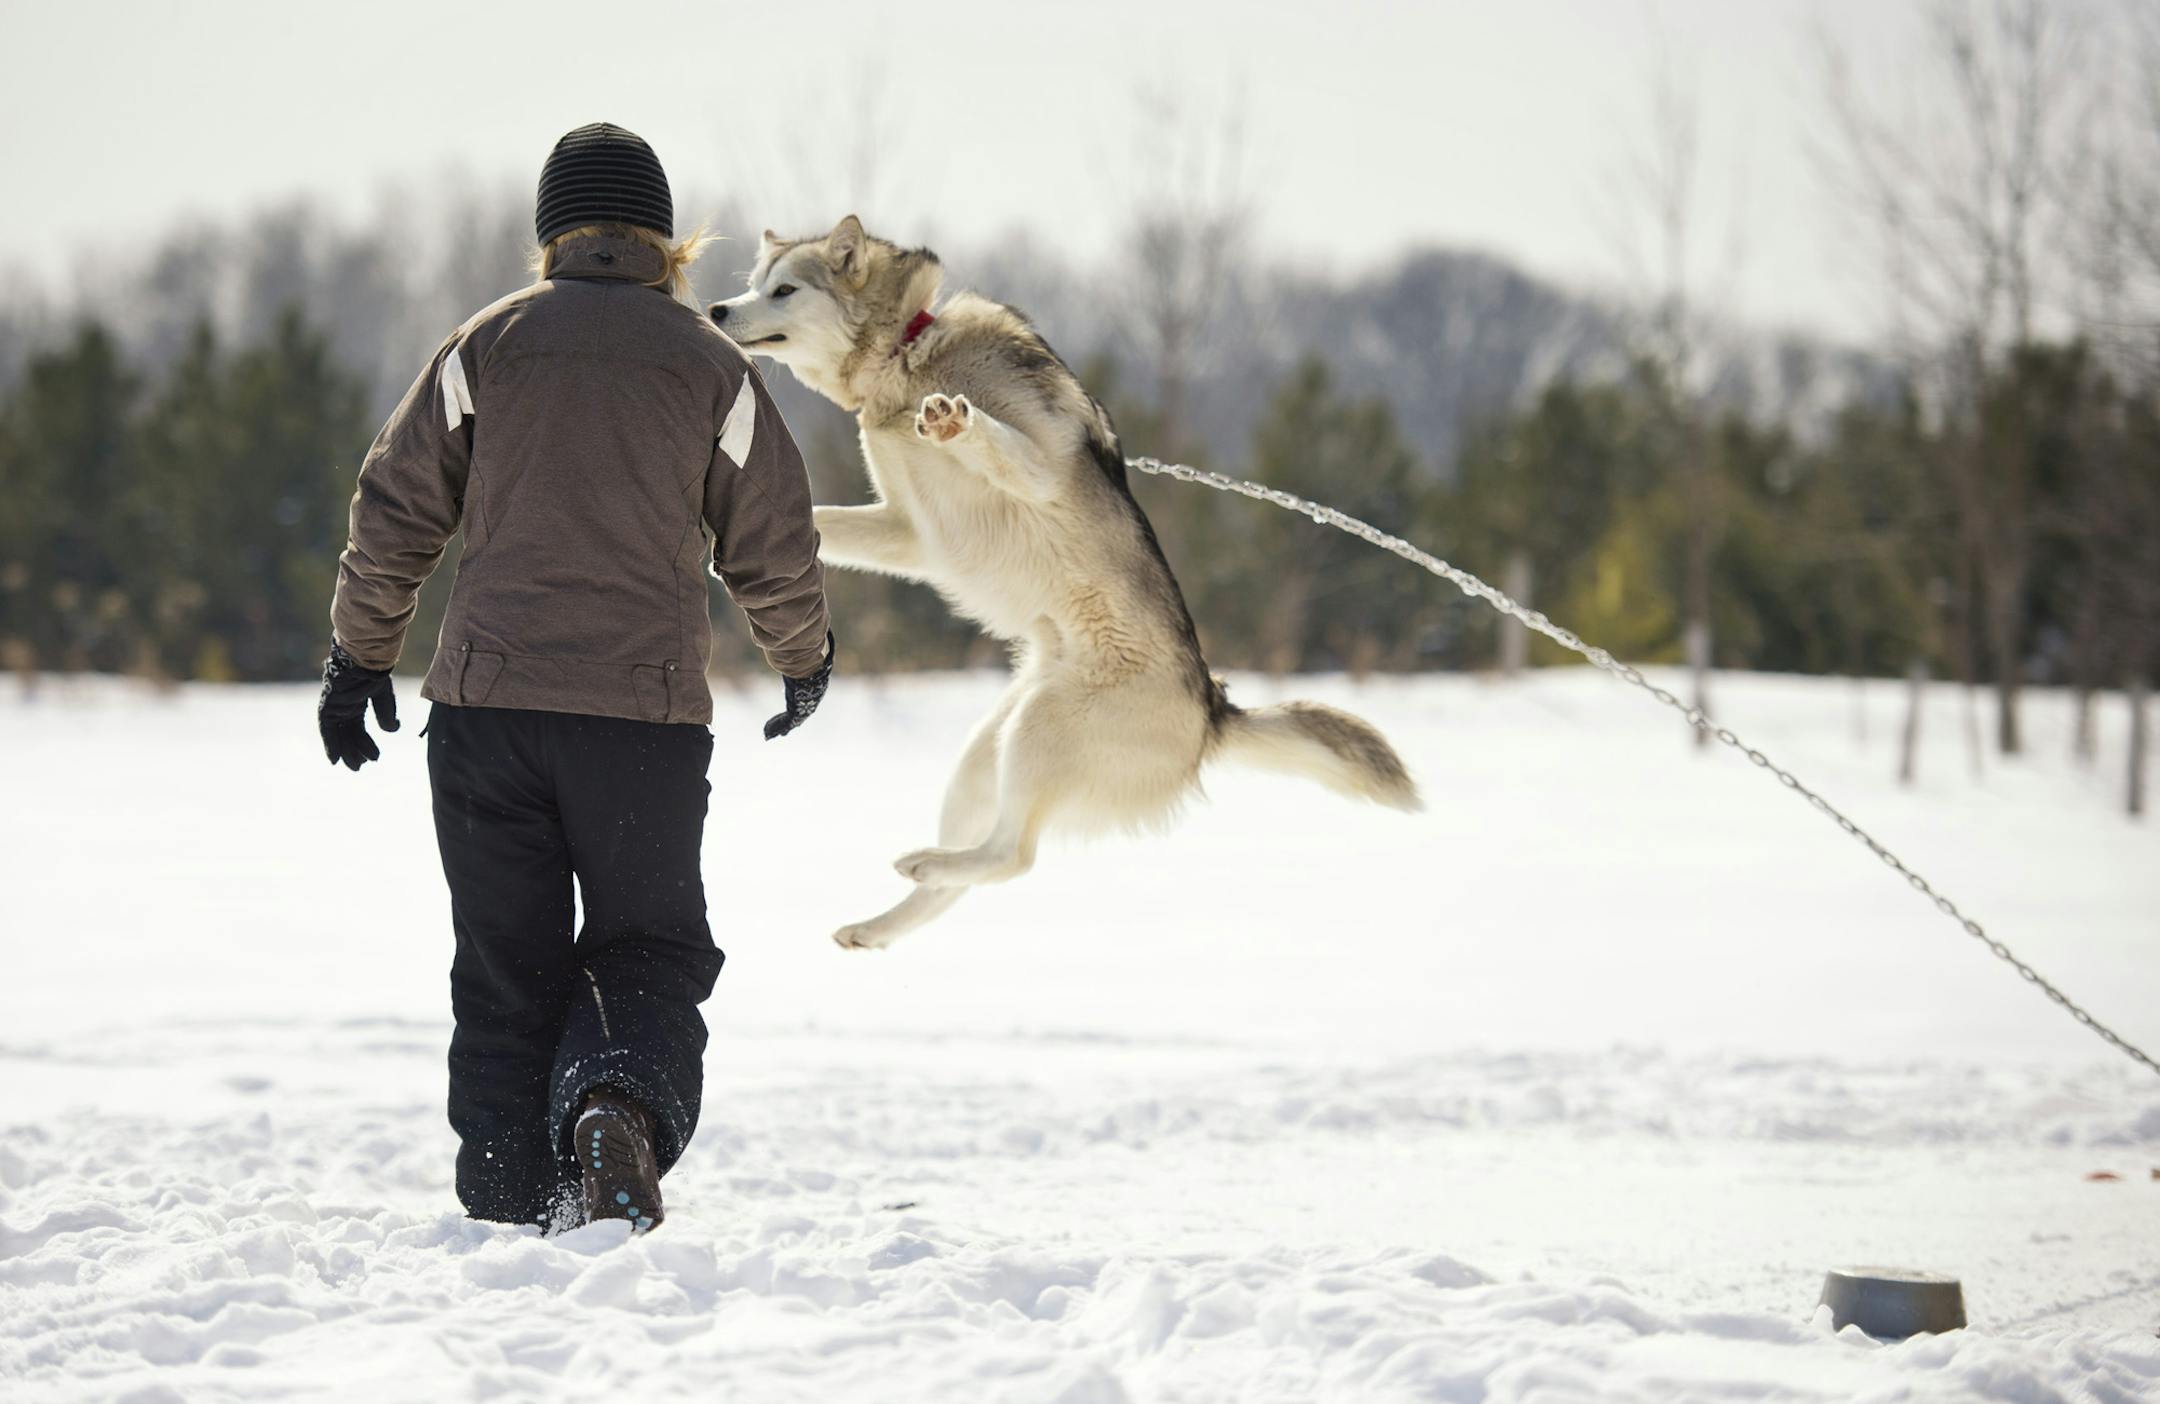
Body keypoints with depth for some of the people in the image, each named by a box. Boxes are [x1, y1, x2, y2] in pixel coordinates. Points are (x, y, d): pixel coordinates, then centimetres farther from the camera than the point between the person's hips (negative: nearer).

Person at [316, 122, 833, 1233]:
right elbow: (774, 547, 8)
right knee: (650, 948, 9)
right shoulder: (711, 365, 4)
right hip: (647, 715, -1)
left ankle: (510, 1212, 5)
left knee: (506, 971, 9)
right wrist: (805, 662, 26)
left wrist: (358, 659, 16)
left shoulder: (486, 346, 6)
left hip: (487, 701, 1)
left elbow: (394, 515, 5)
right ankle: (620, 1107, -21)